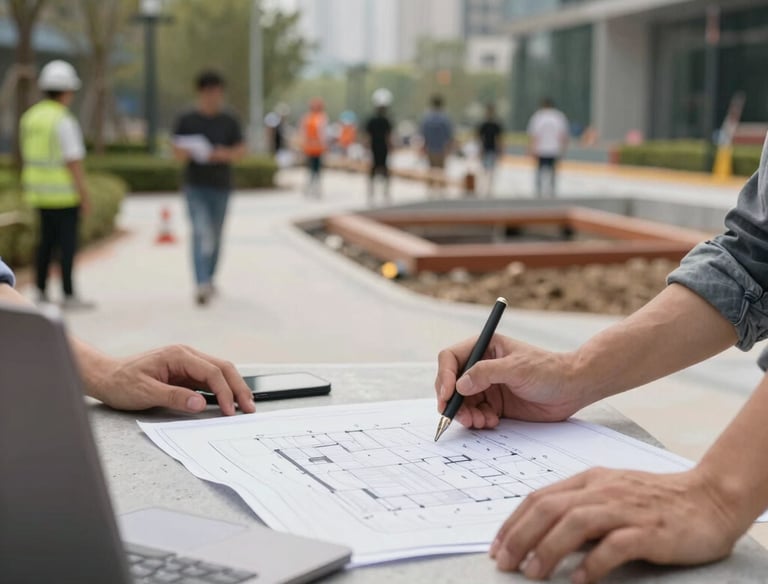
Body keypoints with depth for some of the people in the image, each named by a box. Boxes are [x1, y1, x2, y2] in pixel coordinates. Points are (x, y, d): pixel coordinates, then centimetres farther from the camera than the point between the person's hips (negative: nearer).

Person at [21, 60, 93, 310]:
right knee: (68, 242, -2)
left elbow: (27, 157, 14)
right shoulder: (64, 121, -16)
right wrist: (85, 195, -13)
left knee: (47, 239, 17)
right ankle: (68, 295, -1)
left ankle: (41, 290, 20)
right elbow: (74, 161, -18)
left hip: (38, 190, 8)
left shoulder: (30, 117, 8)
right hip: (63, 193, -8)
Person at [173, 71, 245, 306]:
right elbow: (177, 151, 4)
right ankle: (202, 285, -22)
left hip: (221, 185, 2)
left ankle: (209, 279, 30)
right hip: (195, 185, -2)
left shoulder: (230, 121, 5)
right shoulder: (186, 120, 3)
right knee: (200, 233, -15)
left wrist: (225, 154, -17)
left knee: (216, 235, 12)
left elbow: (241, 151, 4)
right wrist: (186, 153, -19)